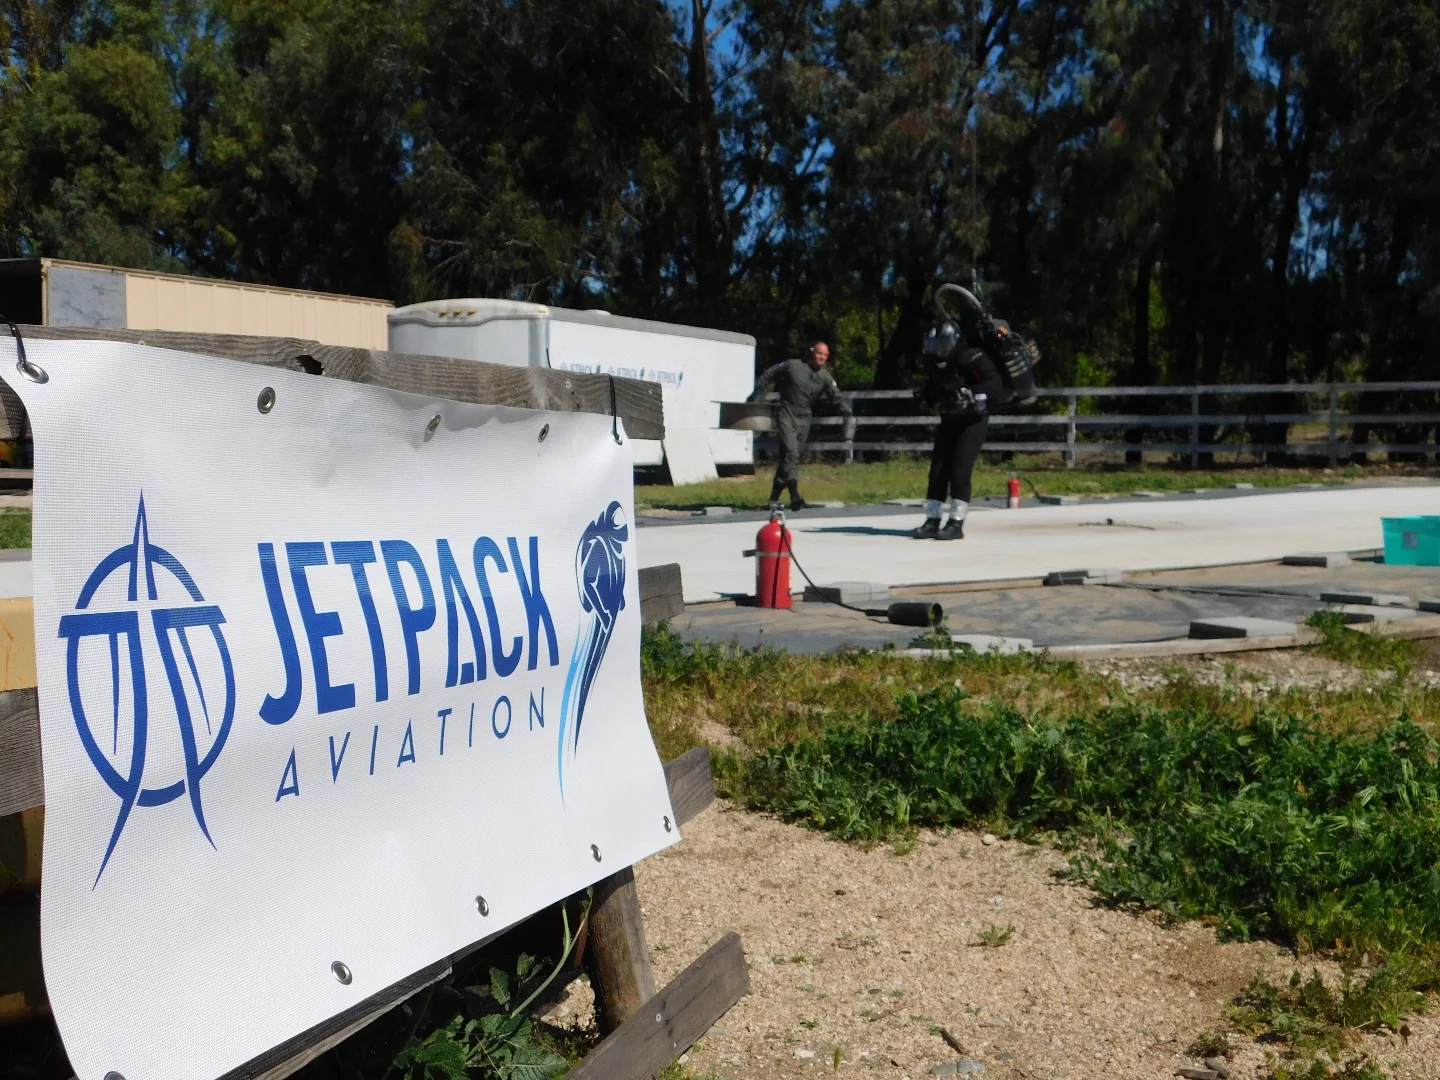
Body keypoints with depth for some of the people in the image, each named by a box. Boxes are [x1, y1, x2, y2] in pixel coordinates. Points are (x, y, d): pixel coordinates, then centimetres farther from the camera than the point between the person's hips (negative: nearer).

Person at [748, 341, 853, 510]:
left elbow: (837, 398, -3)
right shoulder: (792, 366, -7)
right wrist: (755, 393, 3)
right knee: (791, 454, -19)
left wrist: (847, 412, -20)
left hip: (804, 420, 4)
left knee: (787, 457, 9)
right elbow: (768, 375, 2)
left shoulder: (826, 378, 1)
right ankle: (795, 498, -26)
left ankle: (774, 498, 19)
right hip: (786, 415, -4)